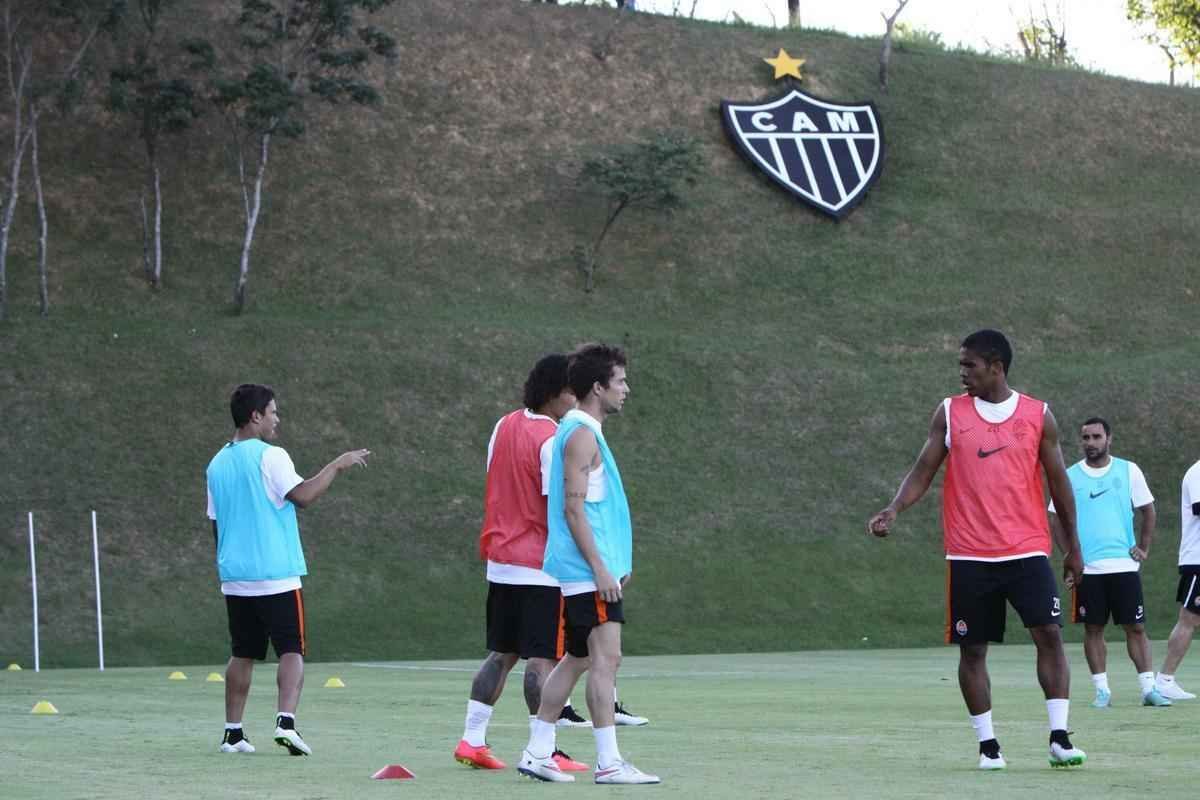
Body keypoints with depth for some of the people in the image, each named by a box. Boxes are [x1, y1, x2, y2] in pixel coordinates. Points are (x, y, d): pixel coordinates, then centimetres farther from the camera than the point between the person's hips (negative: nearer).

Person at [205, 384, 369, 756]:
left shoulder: (217, 464, 12)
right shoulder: (270, 456, -9)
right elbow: (302, 495, -16)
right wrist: (337, 466, -6)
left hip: (234, 577, 6)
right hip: (276, 575, -6)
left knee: (243, 655, 13)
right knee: (292, 651, -3)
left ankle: (233, 732, 12)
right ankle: (286, 722, -20)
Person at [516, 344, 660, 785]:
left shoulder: (582, 432, 18)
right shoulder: (581, 435, -13)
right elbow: (573, 508, -19)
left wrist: (612, 564, 23)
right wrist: (600, 567, -21)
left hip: (589, 570, 10)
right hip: (587, 570, -10)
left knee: (578, 659, 13)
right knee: (606, 657, -11)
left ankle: (537, 752, 16)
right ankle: (608, 762, -13)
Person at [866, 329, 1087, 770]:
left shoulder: (1038, 416, 4)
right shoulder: (949, 413, 4)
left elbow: (1058, 481, 10)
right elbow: (922, 472, 3)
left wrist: (1073, 546, 11)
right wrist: (894, 509, -15)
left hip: (1027, 550, -1)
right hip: (969, 556, 1)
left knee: (1049, 634, -13)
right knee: (972, 649, 2)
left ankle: (1059, 738, -11)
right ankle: (988, 744, 11)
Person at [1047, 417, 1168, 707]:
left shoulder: (1129, 471, 3)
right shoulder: (1070, 476, 4)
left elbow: (1148, 511, 11)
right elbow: (1055, 519, 9)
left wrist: (1144, 548, 4)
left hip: (1124, 564, 0)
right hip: (1087, 568, 0)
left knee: (1136, 627, -2)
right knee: (1093, 629, 2)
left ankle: (1149, 688, 0)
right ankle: (1102, 690, 6)